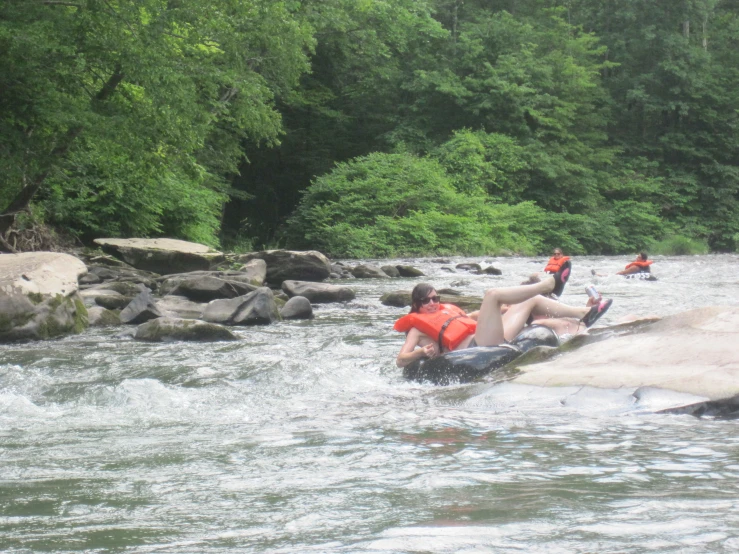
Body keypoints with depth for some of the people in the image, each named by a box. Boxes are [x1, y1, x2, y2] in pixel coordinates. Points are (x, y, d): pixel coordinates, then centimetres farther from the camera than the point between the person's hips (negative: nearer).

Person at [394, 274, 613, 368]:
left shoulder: (447, 310, 27)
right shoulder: (417, 327, 5)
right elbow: (401, 359, -5)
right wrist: (422, 352, -25)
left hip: (490, 342, 9)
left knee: (533, 301, 16)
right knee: (492, 294, -20)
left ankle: (584, 314, 13)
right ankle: (549, 284, -15)